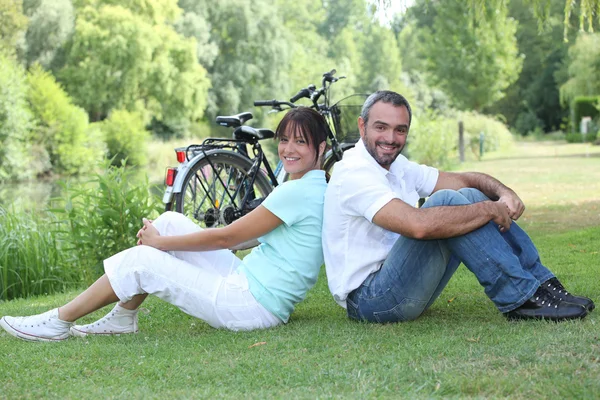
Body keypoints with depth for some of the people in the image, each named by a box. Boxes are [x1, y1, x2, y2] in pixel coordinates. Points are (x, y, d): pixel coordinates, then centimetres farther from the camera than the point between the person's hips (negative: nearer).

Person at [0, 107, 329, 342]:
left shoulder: (300, 191, -17)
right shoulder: (309, 187, 14)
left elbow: (224, 238, -14)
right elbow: (246, 234, 15)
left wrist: (159, 241, -2)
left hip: (253, 305, -9)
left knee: (140, 260, -8)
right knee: (171, 221, 7)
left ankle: (58, 323, 6)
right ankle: (123, 318, 11)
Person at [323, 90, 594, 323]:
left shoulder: (396, 166, 13)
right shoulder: (354, 173, -18)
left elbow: (463, 180, 12)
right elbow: (418, 225, -33)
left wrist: (503, 193, -9)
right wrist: (489, 209, -23)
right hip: (369, 300, -9)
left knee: (470, 197, 2)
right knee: (446, 201, -23)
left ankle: (542, 285, -2)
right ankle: (521, 299, -21)